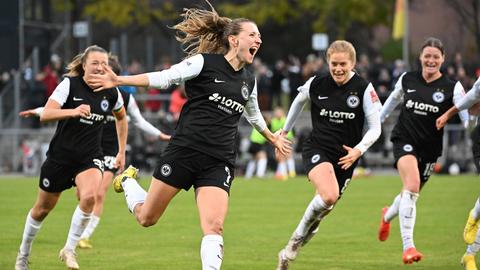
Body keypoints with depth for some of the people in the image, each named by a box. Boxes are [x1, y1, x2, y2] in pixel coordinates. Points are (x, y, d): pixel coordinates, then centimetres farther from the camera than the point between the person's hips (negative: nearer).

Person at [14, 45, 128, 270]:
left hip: (89, 158, 2)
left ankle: (69, 249, -11)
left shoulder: (111, 93, -2)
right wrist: (73, 112, -41)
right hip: (60, 156, -2)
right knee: (43, 208, 12)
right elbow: (45, 115, -25)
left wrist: (121, 152, 17)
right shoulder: (70, 84, -13)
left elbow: (121, 118, 20)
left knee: (89, 196, -29)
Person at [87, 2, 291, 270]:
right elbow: (164, 78, -7)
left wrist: (272, 138, 48)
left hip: (219, 164, 4)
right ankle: (127, 181, 40)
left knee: (214, 227, -17)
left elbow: (254, 114, 34)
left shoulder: (249, 82, 14)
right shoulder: (204, 63, -4)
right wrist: (120, 80, -15)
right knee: (146, 218, 9)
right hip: (184, 152, -3)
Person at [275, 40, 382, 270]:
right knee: (329, 195, -29)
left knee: (325, 206, 9)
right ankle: (297, 238, -7)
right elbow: (298, 102, 19)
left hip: (345, 157, 2)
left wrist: (358, 150, -22)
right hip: (317, 149, -2)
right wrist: (285, 131, 30)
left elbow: (375, 128, -5)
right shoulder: (316, 84, -4)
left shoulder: (364, 89, -8)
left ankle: (289, 251, 28)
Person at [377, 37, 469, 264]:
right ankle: (408, 246, -27)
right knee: (411, 186, -25)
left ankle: (388, 215, 55)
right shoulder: (407, 79, 0)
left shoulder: (451, 88, -6)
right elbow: (392, 101, 19)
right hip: (405, 140, -2)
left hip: (430, 147, 2)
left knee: (410, 193, 17)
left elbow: (467, 117, -14)